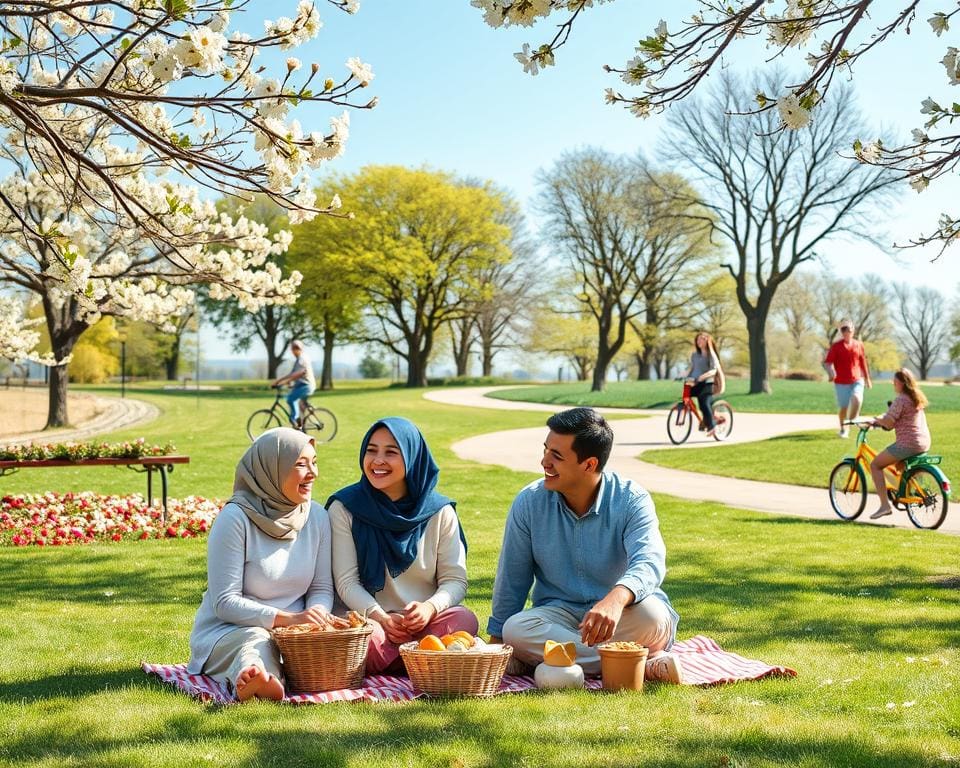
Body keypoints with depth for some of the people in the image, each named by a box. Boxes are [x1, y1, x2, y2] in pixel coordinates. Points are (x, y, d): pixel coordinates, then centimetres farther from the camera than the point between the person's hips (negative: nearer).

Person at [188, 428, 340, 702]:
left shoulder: (317, 516, 5)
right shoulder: (236, 518, -12)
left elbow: (322, 588, 9)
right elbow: (225, 602, -14)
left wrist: (319, 615, -16)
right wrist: (287, 618, -26)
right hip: (227, 630, -5)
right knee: (255, 640, -39)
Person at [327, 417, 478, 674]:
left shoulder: (439, 511, 6)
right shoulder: (344, 508, 2)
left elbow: (455, 579, 4)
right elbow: (346, 581, -2)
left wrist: (430, 607, -19)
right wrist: (381, 617, -20)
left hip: (427, 621, 2)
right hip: (370, 619, -2)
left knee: (464, 620, -30)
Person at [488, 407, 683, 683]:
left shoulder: (631, 501, -12)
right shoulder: (529, 503, -4)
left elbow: (649, 561, -30)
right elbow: (512, 579, 5)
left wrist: (616, 599, -51)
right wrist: (496, 640, 8)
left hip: (622, 619, -3)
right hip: (560, 613, 3)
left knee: (651, 613, -36)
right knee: (515, 630, -31)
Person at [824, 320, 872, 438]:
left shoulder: (859, 345, 6)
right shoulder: (836, 346, -4)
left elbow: (863, 362, 16)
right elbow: (827, 363, -8)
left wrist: (867, 378, 22)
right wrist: (831, 372, -29)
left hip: (857, 380, 1)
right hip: (841, 382, -1)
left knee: (857, 398, -24)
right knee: (843, 406, 3)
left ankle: (853, 420, 2)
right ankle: (843, 428, 27)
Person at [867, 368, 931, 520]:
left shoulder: (900, 400, -13)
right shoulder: (917, 398, 16)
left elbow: (888, 423, -17)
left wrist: (876, 420, 2)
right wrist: (882, 420, 20)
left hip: (908, 443, -9)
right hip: (924, 443, 9)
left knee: (875, 464, 0)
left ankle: (885, 505, -8)